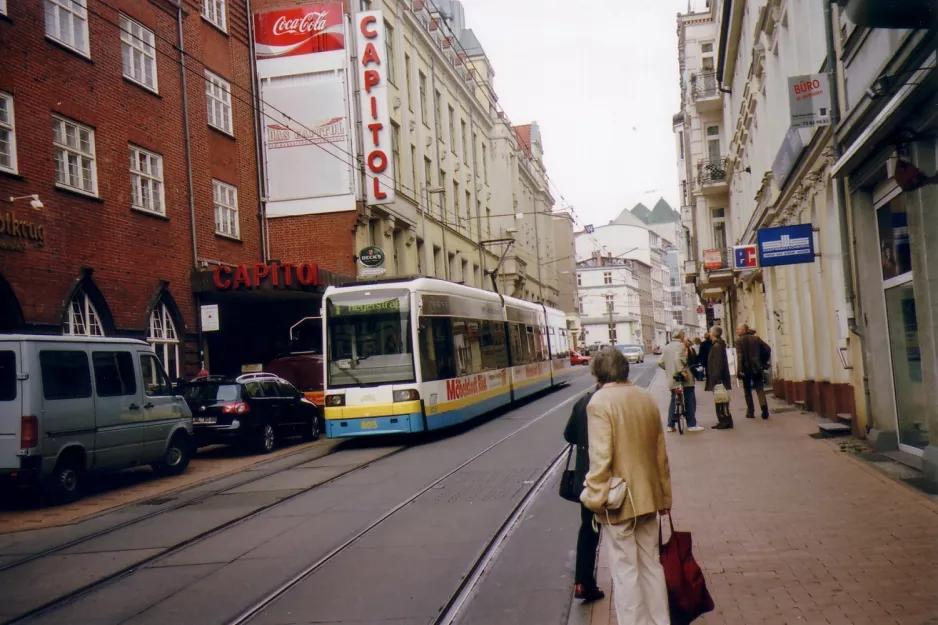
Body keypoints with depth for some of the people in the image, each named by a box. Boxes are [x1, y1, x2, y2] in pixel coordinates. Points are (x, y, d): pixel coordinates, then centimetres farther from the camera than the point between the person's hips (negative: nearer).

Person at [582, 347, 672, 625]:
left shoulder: (599, 402, -15)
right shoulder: (647, 398, 4)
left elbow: (600, 456, -20)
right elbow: (661, 453, 9)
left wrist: (595, 498, -12)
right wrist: (665, 495, 17)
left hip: (618, 501, -6)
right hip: (648, 496, 6)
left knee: (625, 571, 4)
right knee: (651, 564, 17)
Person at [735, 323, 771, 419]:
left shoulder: (739, 340, -7)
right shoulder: (756, 338, 7)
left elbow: (740, 356, -15)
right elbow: (768, 349, 3)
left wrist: (740, 370, -17)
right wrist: (763, 362, 10)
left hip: (746, 368, -3)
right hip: (757, 367, 3)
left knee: (747, 390, 8)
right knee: (759, 389, 5)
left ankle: (750, 412, 8)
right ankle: (764, 405, -18)